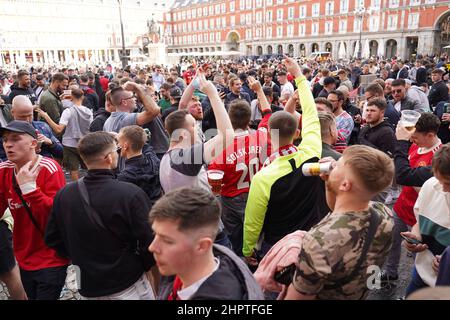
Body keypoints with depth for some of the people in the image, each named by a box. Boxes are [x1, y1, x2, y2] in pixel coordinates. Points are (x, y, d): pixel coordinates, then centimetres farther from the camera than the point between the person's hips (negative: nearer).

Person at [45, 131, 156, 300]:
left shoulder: (63, 195, -8)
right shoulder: (131, 194, -24)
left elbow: (52, 238, 3)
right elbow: (149, 242, -21)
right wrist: (141, 266, -1)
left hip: (88, 286, 5)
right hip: (127, 285, -4)